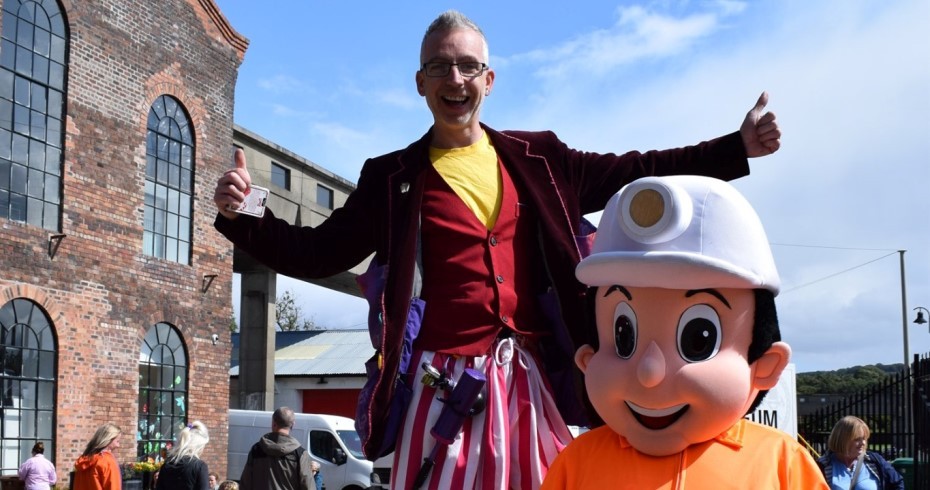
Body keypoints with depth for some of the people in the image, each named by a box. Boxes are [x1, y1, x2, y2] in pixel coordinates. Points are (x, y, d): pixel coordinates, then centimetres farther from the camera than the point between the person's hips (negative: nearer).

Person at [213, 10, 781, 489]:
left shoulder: (537, 159, 11)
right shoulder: (393, 178, 6)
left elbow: (631, 174, 15)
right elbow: (317, 253, 7)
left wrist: (738, 146, 10)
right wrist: (242, 216, -9)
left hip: (532, 377, 2)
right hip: (443, 383, -2)